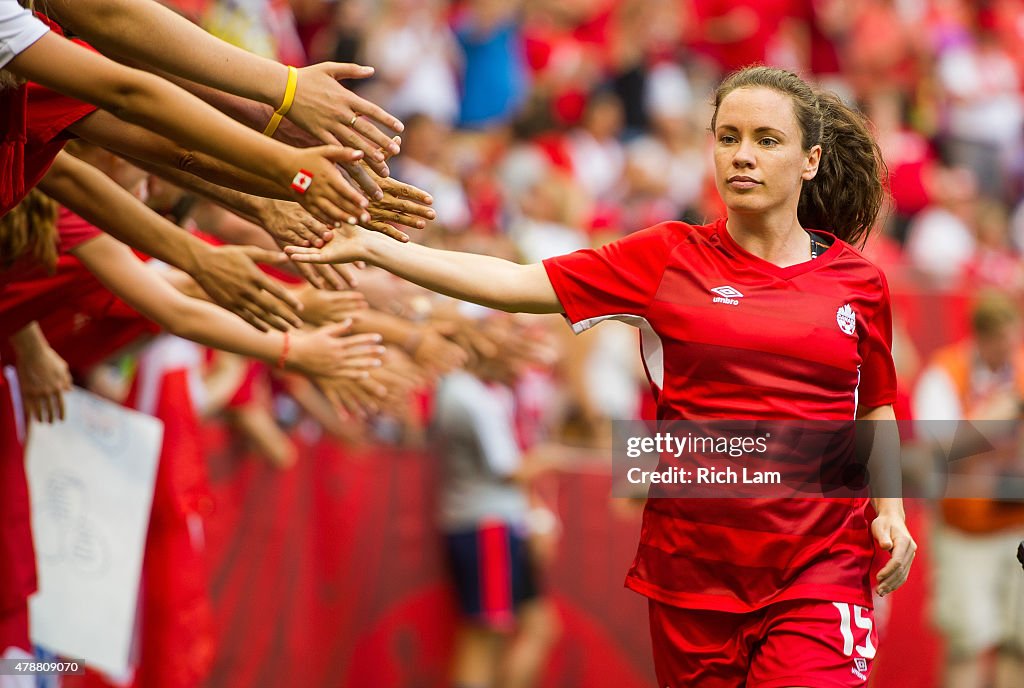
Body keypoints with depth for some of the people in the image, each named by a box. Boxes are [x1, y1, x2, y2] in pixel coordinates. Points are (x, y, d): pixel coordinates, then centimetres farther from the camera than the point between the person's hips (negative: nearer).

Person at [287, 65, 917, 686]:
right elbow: (516, 284, -2)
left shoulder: (857, 280, 5)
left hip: (818, 573, -1)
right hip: (692, 566, 1)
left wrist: (889, 511, 4)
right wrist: (367, 245, -9)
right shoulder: (669, 258, 3)